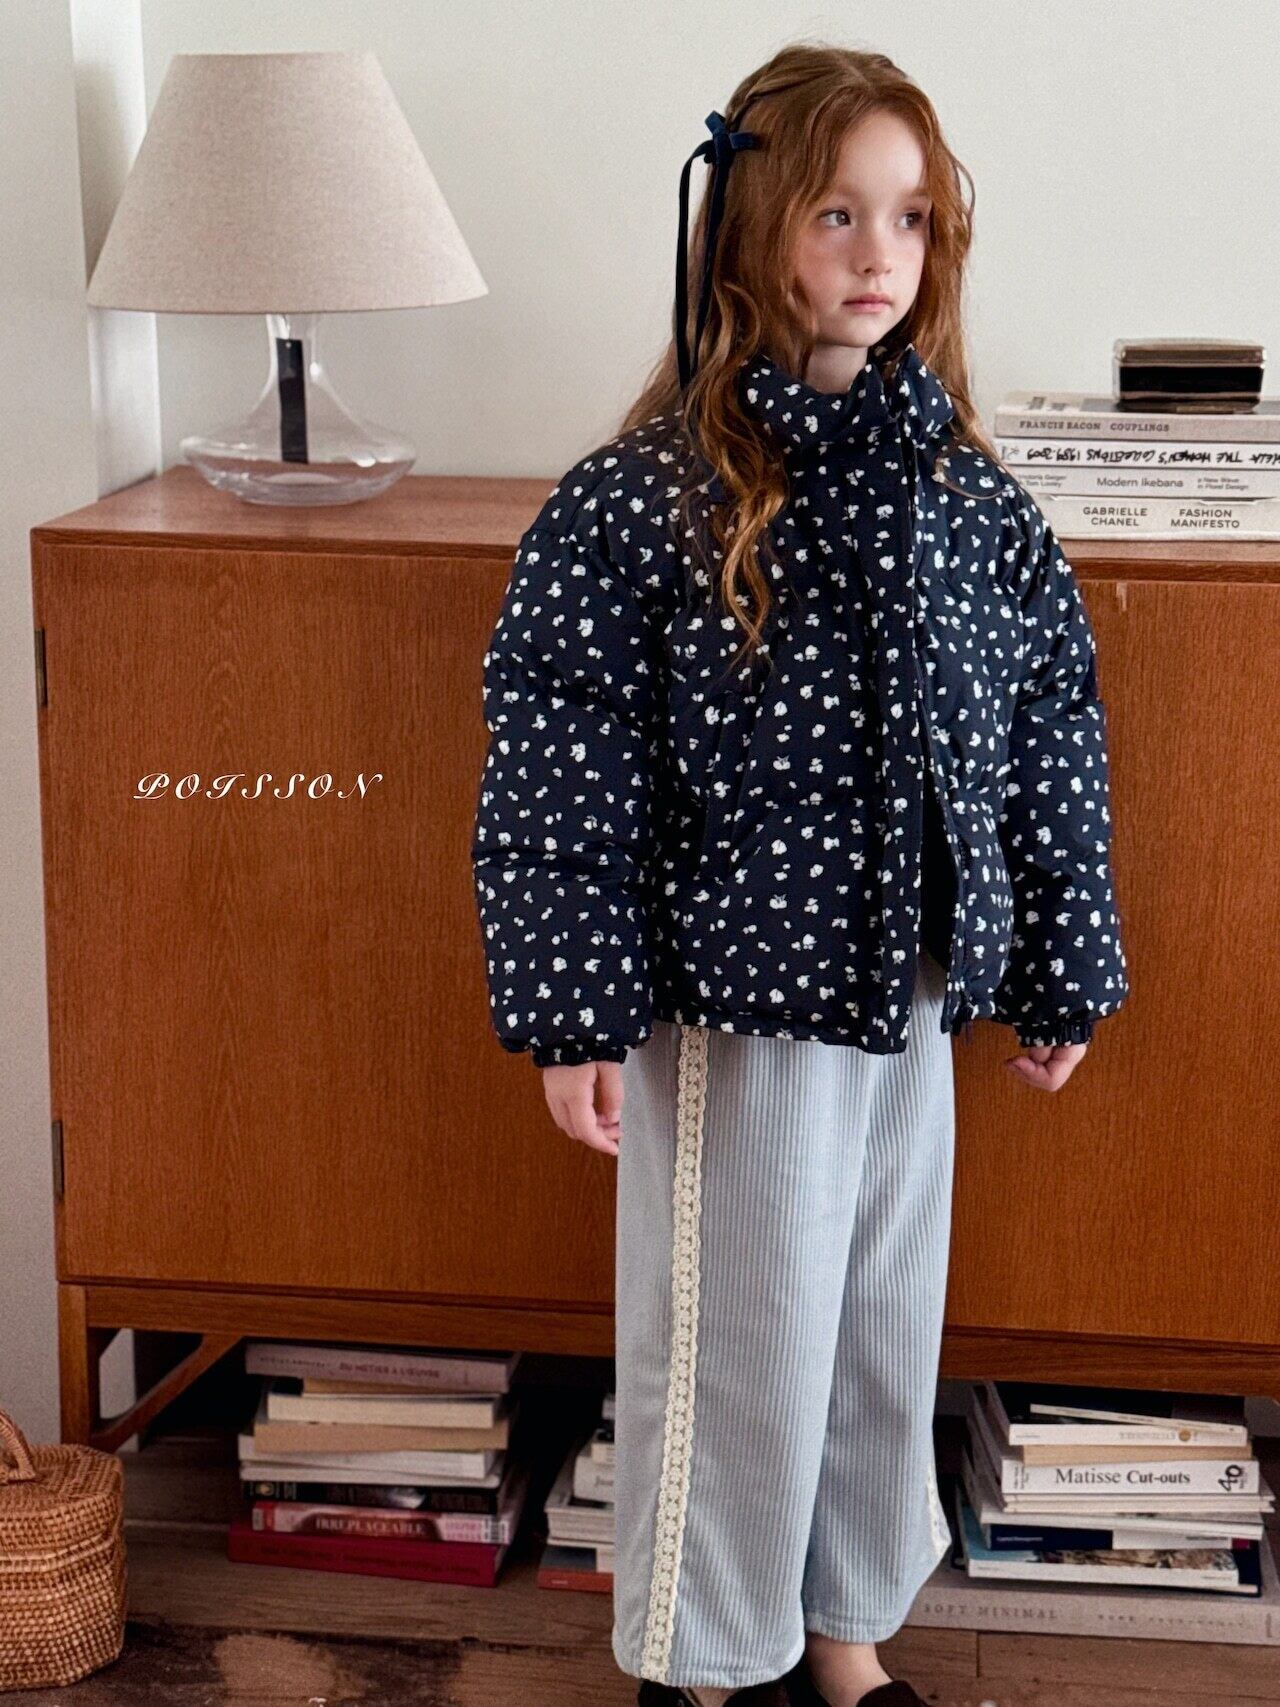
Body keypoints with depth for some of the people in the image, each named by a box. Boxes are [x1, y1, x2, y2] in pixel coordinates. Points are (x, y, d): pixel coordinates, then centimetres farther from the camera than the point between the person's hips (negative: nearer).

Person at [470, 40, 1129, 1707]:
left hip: (915, 1000, 5)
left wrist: (1060, 978, 9)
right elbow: (556, 775, -12)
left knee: (886, 1326, 18)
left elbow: (1052, 743, 6)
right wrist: (575, 1015, -13)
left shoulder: (974, 499, 0)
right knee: (734, 1342, 9)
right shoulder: (638, 501, -13)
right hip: (730, 1006, -4)